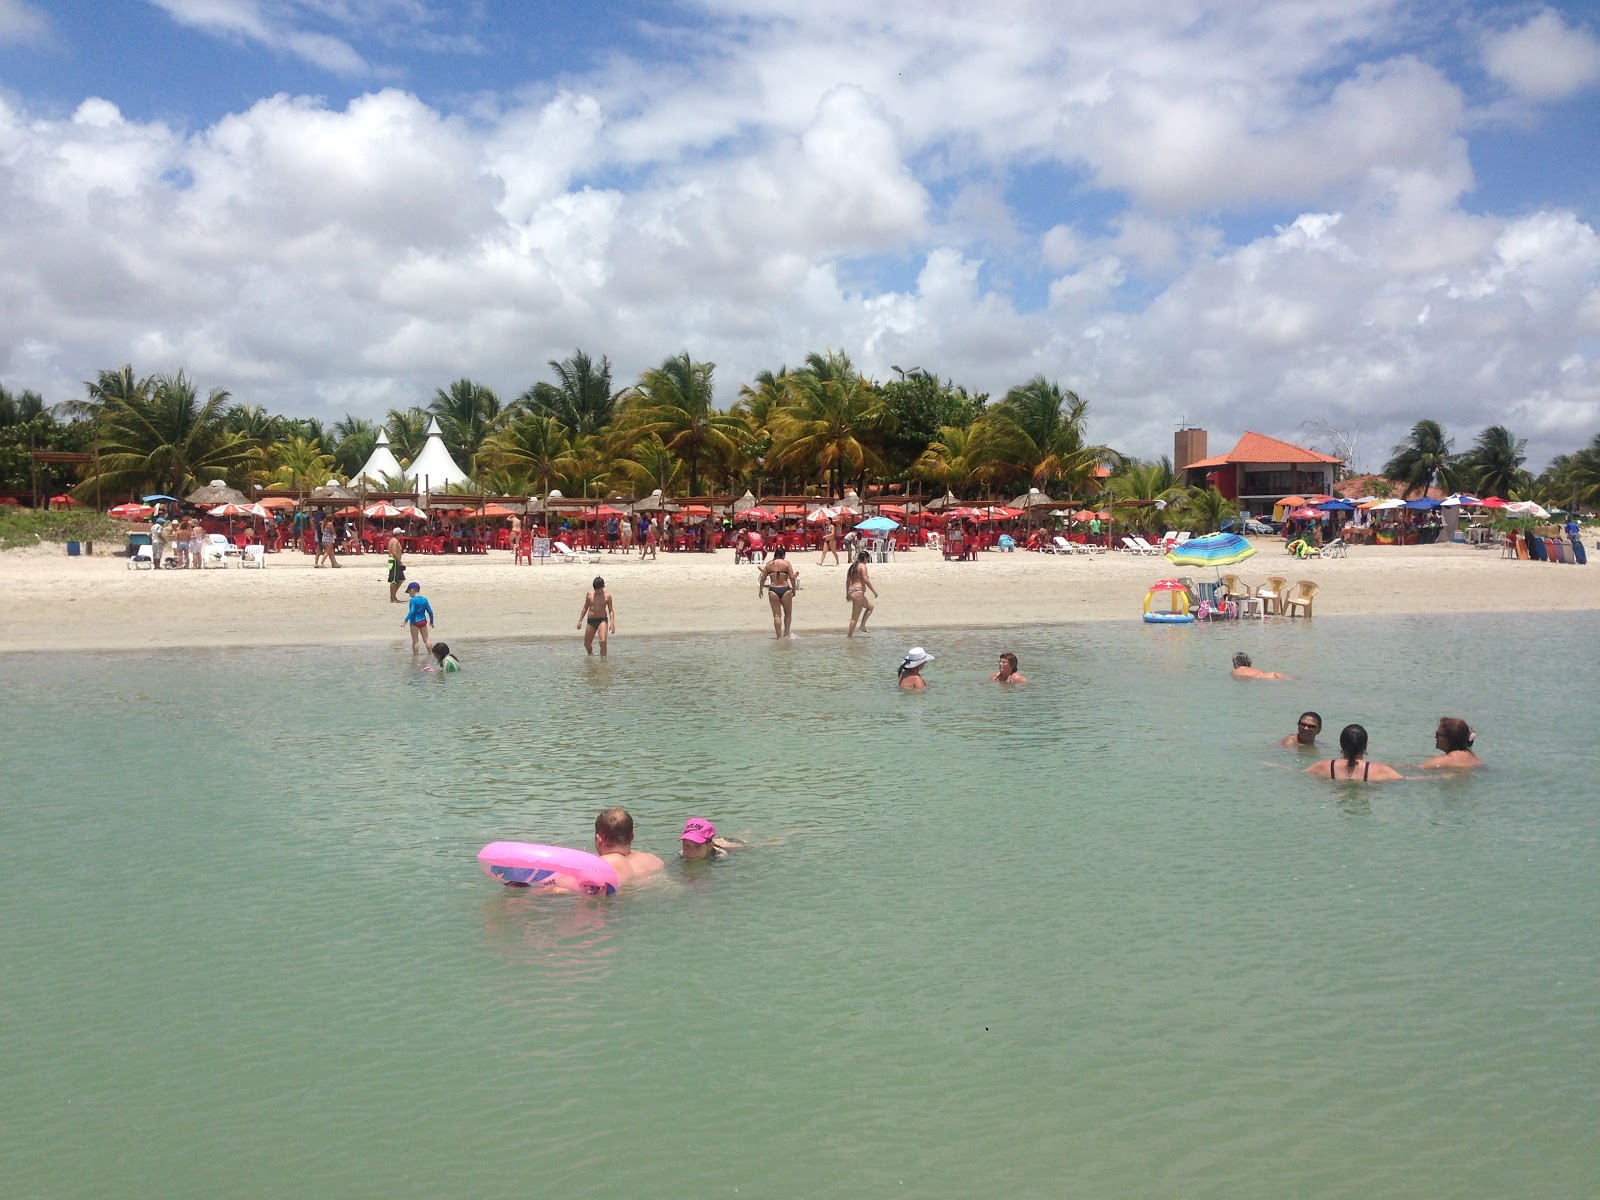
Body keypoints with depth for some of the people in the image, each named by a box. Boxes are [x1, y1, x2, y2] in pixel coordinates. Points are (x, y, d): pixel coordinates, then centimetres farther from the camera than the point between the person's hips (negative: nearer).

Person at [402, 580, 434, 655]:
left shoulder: (413, 600, -12)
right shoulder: (424, 599, 5)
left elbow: (412, 612, -23)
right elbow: (430, 611, 6)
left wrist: (406, 620, -21)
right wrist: (431, 621, 17)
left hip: (415, 622, -5)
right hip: (423, 621, 5)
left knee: (415, 641, 2)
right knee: (426, 639, 12)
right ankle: (431, 653, 13)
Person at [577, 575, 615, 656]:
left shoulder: (607, 596, -4)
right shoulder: (590, 594, 4)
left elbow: (611, 610, -2)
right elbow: (585, 607, 13)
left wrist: (612, 623, -15)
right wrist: (580, 620, 12)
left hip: (602, 620, -4)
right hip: (591, 621, 4)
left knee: (603, 641, -24)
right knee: (586, 644, 11)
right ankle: (590, 655, 41)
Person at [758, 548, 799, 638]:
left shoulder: (769, 564, 6)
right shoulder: (786, 563, 0)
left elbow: (763, 578, 7)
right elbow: (792, 577, -7)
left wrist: (760, 589, 19)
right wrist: (794, 589, 3)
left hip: (773, 590, 2)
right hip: (785, 590, -2)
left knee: (776, 615, 6)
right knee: (788, 613, 16)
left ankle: (779, 635, 2)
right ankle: (786, 633, 15)